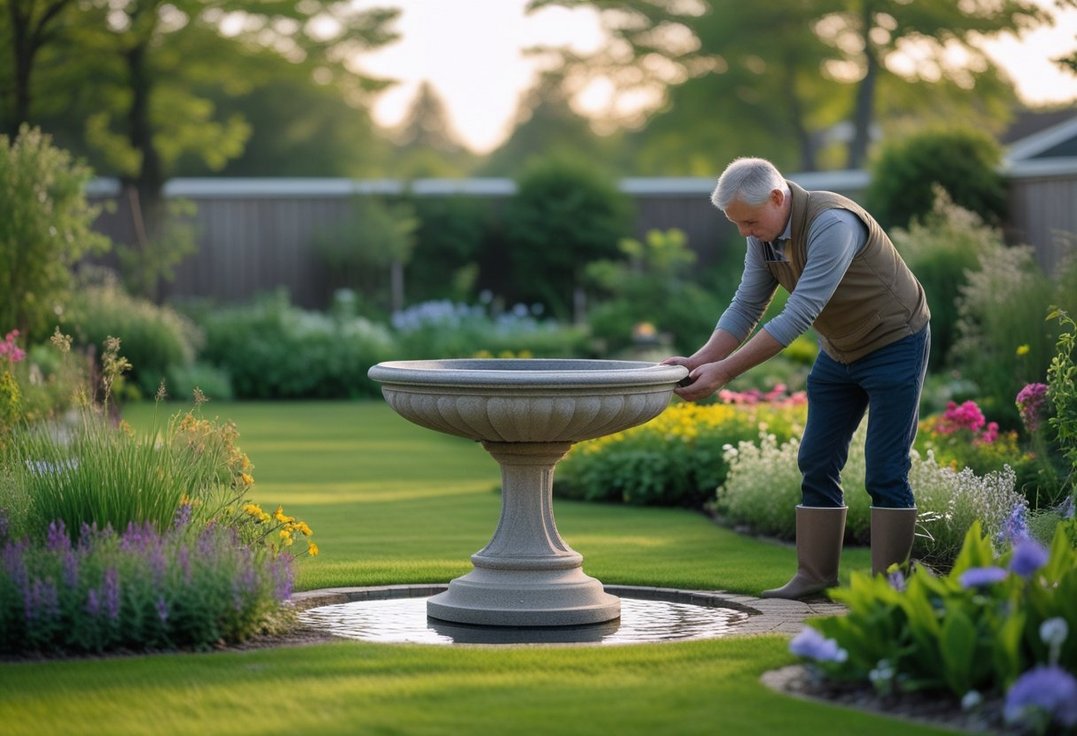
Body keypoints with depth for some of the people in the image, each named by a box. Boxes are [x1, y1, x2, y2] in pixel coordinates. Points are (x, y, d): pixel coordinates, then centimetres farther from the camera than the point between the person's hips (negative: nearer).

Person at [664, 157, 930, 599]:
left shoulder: (832, 224, -33)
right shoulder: (765, 237, -7)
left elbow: (798, 317, -36)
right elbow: (745, 308, -4)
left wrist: (724, 371, -37)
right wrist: (698, 361, -21)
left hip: (894, 344, -8)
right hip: (839, 350, 8)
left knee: (885, 472, -7)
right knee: (816, 463, 5)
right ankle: (815, 574, 11)